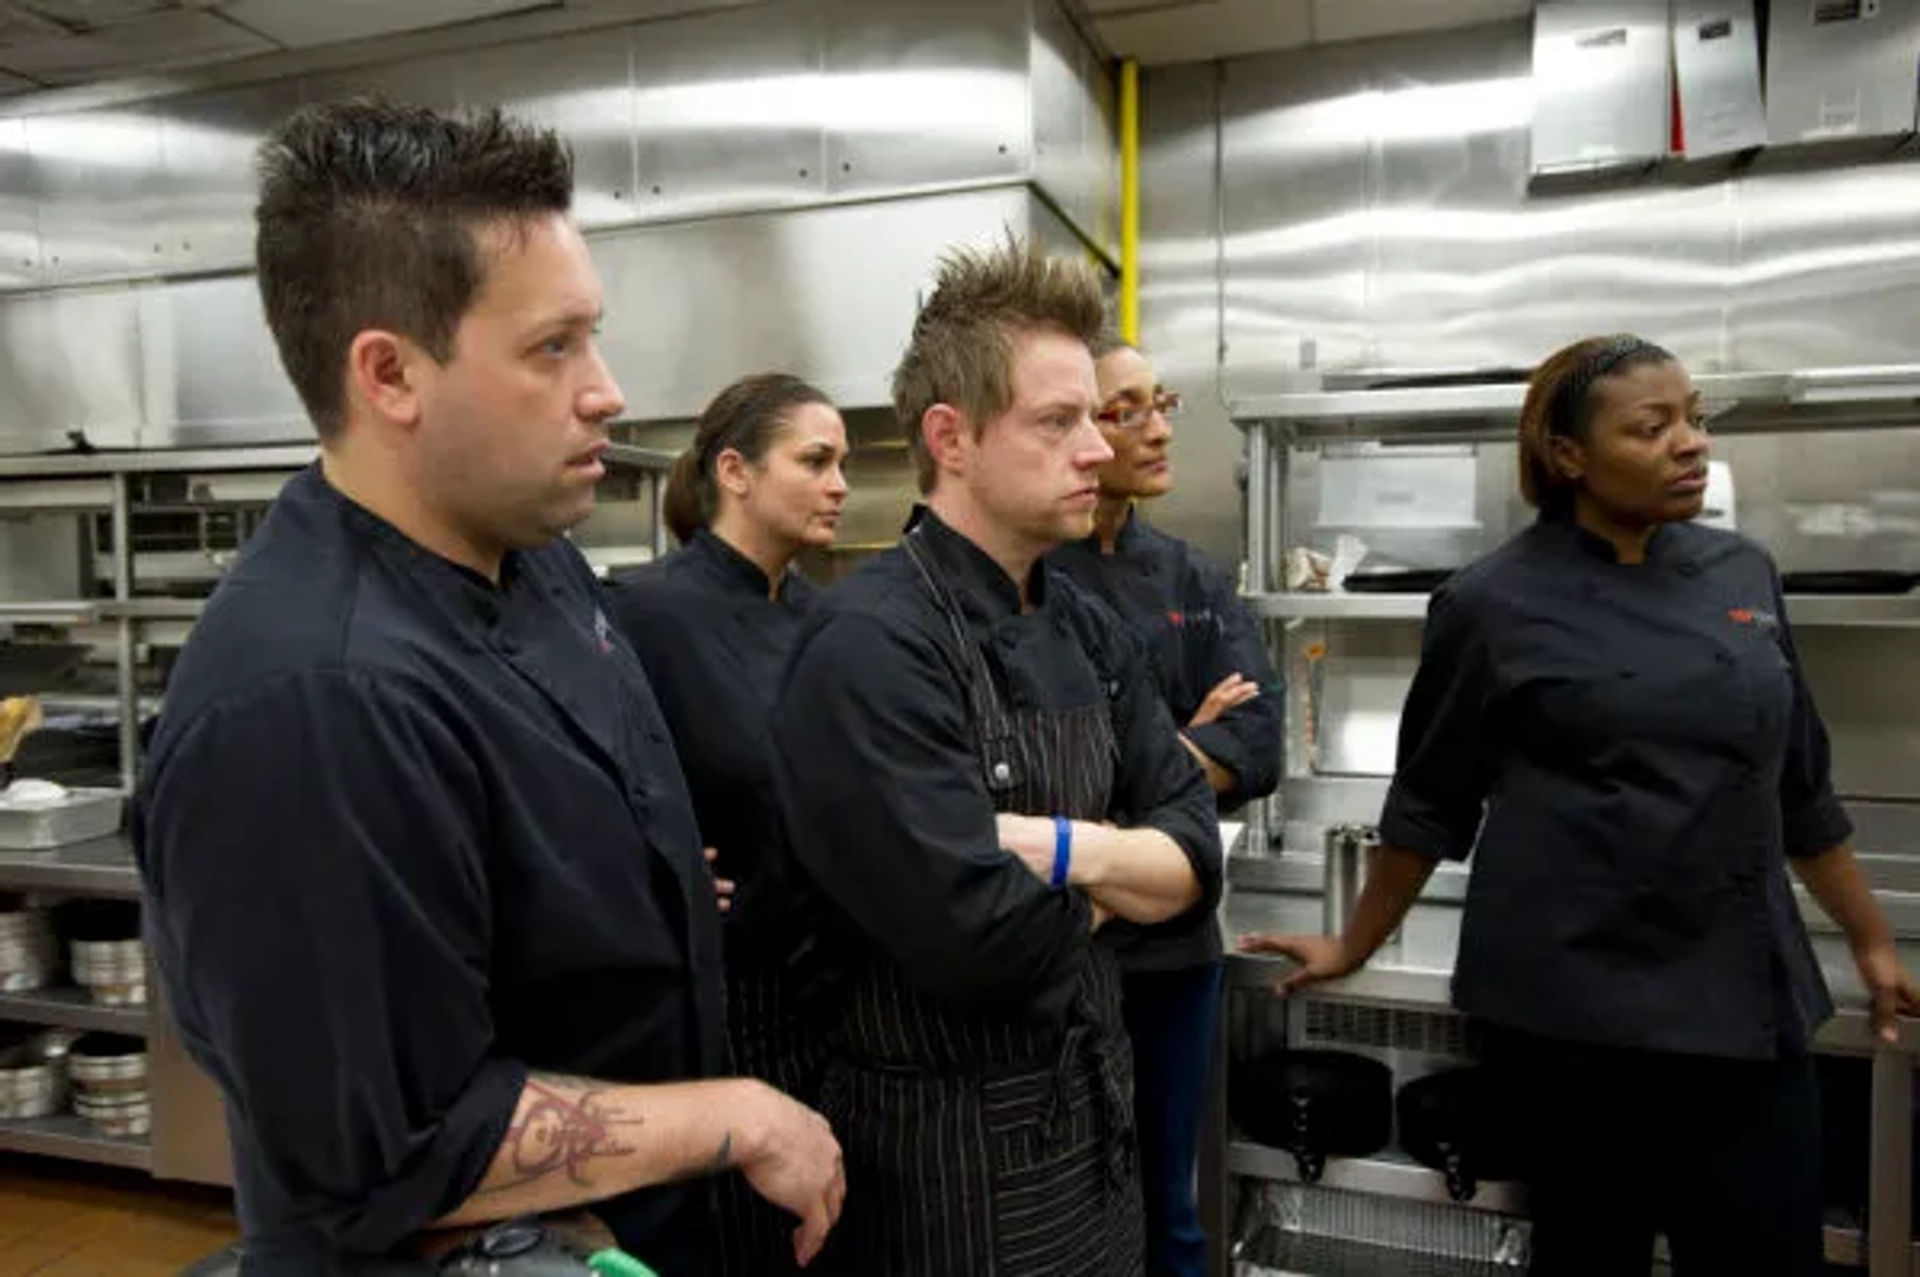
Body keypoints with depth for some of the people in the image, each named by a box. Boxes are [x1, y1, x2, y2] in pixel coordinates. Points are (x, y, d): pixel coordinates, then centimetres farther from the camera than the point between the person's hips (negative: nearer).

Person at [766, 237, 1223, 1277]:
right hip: (947, 1152, -7)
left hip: (1094, 1117, 8)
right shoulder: (870, 645, -24)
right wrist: (1106, 885, -10)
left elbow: (1196, 856, 1)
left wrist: (1058, 848, -19)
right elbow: (982, 941, -31)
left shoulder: (1085, 629, 3)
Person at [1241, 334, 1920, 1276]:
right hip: (1572, 998, -4)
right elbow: (1427, 804, 0)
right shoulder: (1495, 602, -8)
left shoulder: (1742, 575, 5)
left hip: (1749, 996, 4)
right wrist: (1353, 949, 4)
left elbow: (1801, 789, 14)